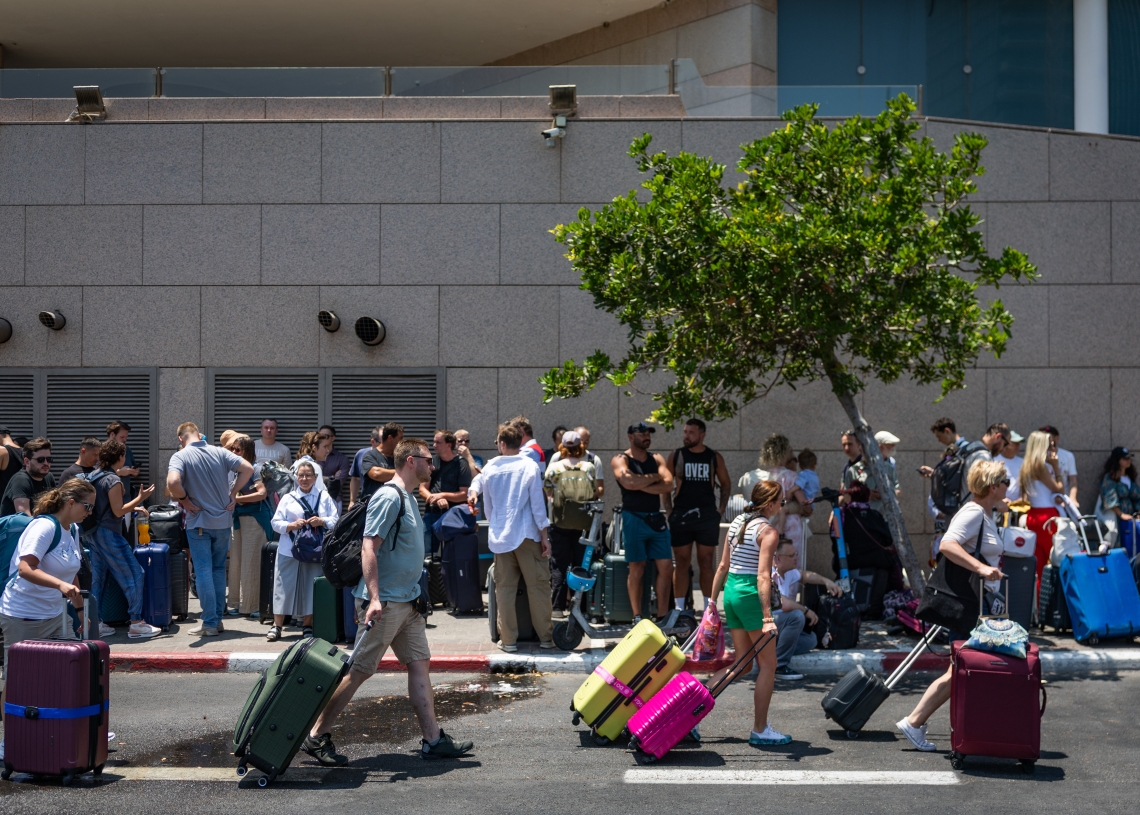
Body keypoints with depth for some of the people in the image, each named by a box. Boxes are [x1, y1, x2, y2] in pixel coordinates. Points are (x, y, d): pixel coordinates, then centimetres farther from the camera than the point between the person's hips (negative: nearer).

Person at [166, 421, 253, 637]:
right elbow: (248, 468, -5)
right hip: (223, 520, 4)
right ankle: (218, 617, 21)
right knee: (219, 569, 16)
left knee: (203, 571, 1)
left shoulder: (180, 456, -10)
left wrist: (184, 499, -11)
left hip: (199, 522, -4)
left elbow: (173, 482, -28)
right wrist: (233, 493, 2)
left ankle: (210, 623, 0)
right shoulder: (220, 452, 1)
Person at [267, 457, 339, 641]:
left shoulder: (324, 497, 9)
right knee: (284, 587, 0)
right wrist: (292, 525, -16)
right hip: (289, 551, 0)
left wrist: (322, 521, -18)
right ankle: (276, 626, 6)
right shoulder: (288, 498, 10)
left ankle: (307, 625, 14)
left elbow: (335, 521, 1)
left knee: (311, 588, 2)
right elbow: (276, 522, 2)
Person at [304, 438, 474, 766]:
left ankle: (433, 739, 12)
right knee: (358, 670, -3)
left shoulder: (409, 498, 15)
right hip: (385, 603, -10)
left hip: (407, 601, 10)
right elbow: (369, 548, -22)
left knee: (419, 663, 8)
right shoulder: (389, 497, -15)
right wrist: (374, 598, -29)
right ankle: (316, 736, 6)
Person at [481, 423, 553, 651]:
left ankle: (508, 639, 7)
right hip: (527, 535, -2)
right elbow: (537, 503, -6)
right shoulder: (530, 466, -6)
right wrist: (544, 534, 0)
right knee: (538, 586, 5)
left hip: (499, 536, 2)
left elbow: (487, 506, 12)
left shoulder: (489, 468, 2)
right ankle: (545, 637, 8)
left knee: (504, 588, 7)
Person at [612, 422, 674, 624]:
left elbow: (668, 485, -3)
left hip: (656, 519, 5)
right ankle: (637, 617, 7)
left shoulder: (656, 459, 12)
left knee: (666, 567, 0)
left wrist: (642, 484, -12)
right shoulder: (621, 460, -1)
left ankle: (662, 615, 6)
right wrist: (654, 477, -8)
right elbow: (629, 482, -21)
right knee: (637, 569, -1)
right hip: (634, 518, -5)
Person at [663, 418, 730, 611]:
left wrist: (721, 509, 5)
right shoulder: (676, 456, 4)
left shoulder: (714, 457, 6)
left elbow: (726, 484, 15)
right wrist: (669, 511, -1)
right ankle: (679, 608, 5)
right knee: (681, 562, 1)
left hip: (707, 516, 1)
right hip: (681, 515, -1)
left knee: (707, 562, 4)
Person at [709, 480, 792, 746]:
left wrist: (712, 602, 19)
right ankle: (760, 730, 6)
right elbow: (763, 576, -19)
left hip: (731, 592, 8)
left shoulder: (738, 525, 12)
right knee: (768, 664, 4)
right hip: (751, 595, -8)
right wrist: (767, 617, -23)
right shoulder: (768, 531, -11)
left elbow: (723, 566, 14)